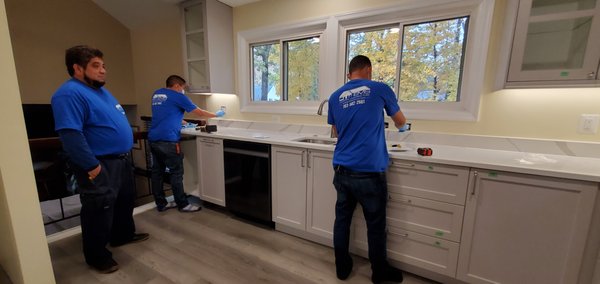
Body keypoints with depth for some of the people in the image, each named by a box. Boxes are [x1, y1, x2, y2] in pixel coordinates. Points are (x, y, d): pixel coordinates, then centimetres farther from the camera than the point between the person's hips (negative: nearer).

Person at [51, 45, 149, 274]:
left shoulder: (100, 90, 13)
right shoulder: (69, 94, -19)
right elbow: (70, 135, -27)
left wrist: (125, 153, 18)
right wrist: (92, 166, -24)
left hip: (121, 159, 10)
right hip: (99, 165, -10)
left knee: (125, 200, 21)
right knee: (100, 210, 5)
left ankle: (123, 235, 41)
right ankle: (96, 255, 24)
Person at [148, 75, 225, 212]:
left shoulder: (156, 94, 19)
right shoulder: (177, 96, -3)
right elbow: (199, 112, 1)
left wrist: (179, 121, 37)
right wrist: (216, 115, 14)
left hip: (153, 139, 9)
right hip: (167, 140, -8)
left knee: (157, 172, 12)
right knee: (176, 173, -1)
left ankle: (161, 204, 22)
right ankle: (183, 205, 7)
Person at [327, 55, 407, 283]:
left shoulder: (335, 97, 9)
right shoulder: (380, 89, 1)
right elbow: (401, 121, 17)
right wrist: (398, 125, 40)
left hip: (342, 170, 4)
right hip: (369, 171, -3)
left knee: (342, 219, 16)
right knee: (375, 224, 13)